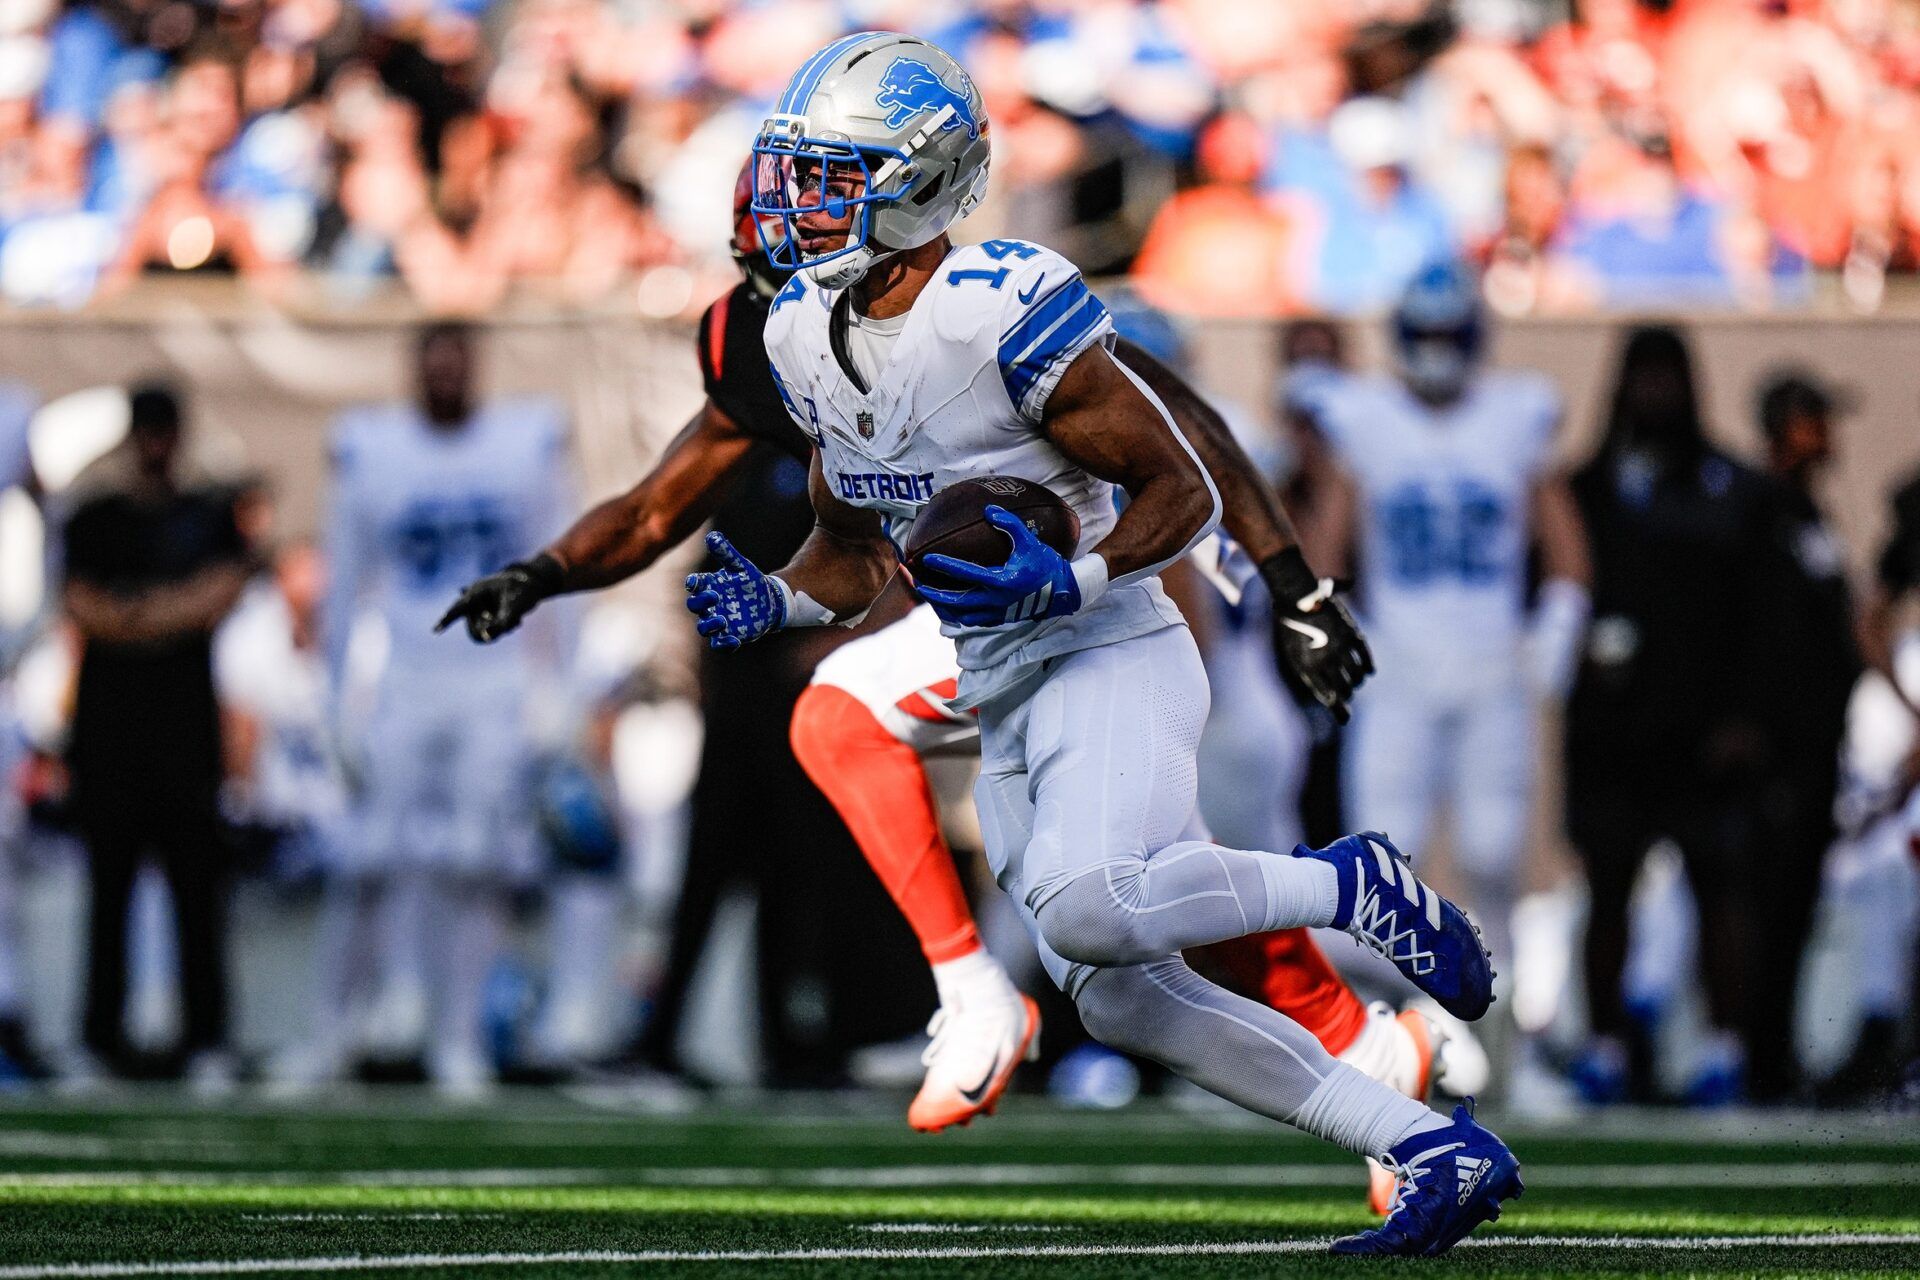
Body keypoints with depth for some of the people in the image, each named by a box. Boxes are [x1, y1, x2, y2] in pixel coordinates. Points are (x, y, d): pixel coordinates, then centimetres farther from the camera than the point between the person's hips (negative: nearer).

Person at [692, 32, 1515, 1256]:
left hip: (1111, 658, -8)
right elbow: (856, 548, 18)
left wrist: (1063, 582, -28)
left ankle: (1351, 885, -6)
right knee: (1114, 993, 2)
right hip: (1004, 697, 8)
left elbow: (1182, 490, -14)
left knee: (1089, 911, -32)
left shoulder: (1004, 308, -19)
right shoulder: (805, 333, 5)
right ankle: (1442, 1153, 7)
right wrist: (772, 601, -2)